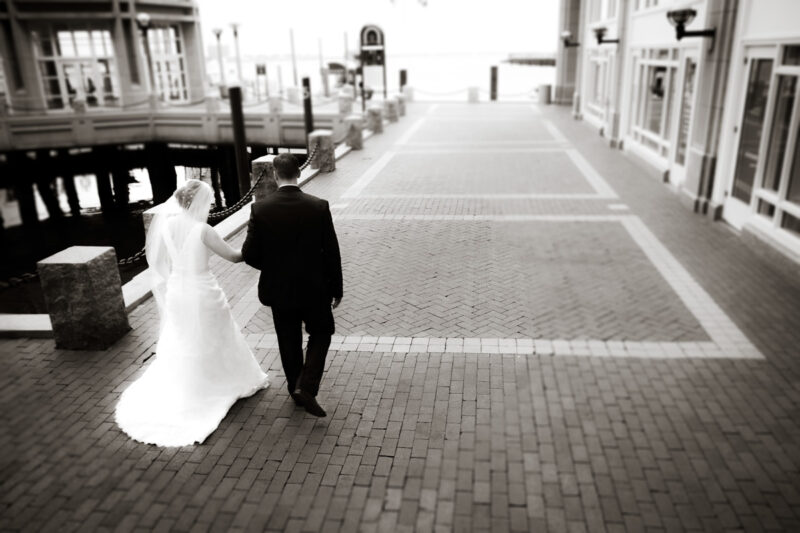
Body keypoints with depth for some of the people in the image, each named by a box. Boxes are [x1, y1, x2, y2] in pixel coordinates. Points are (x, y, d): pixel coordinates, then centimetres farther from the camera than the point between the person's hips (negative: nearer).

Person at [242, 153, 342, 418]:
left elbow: (249, 254, -9)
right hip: (314, 288, -1)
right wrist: (336, 288, 3)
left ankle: (296, 389, 34)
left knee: (289, 341, 19)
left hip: (278, 289, 1)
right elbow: (331, 253, -10)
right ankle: (306, 386, 5)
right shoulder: (319, 207, -13)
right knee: (321, 333, 20)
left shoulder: (260, 209, -12)